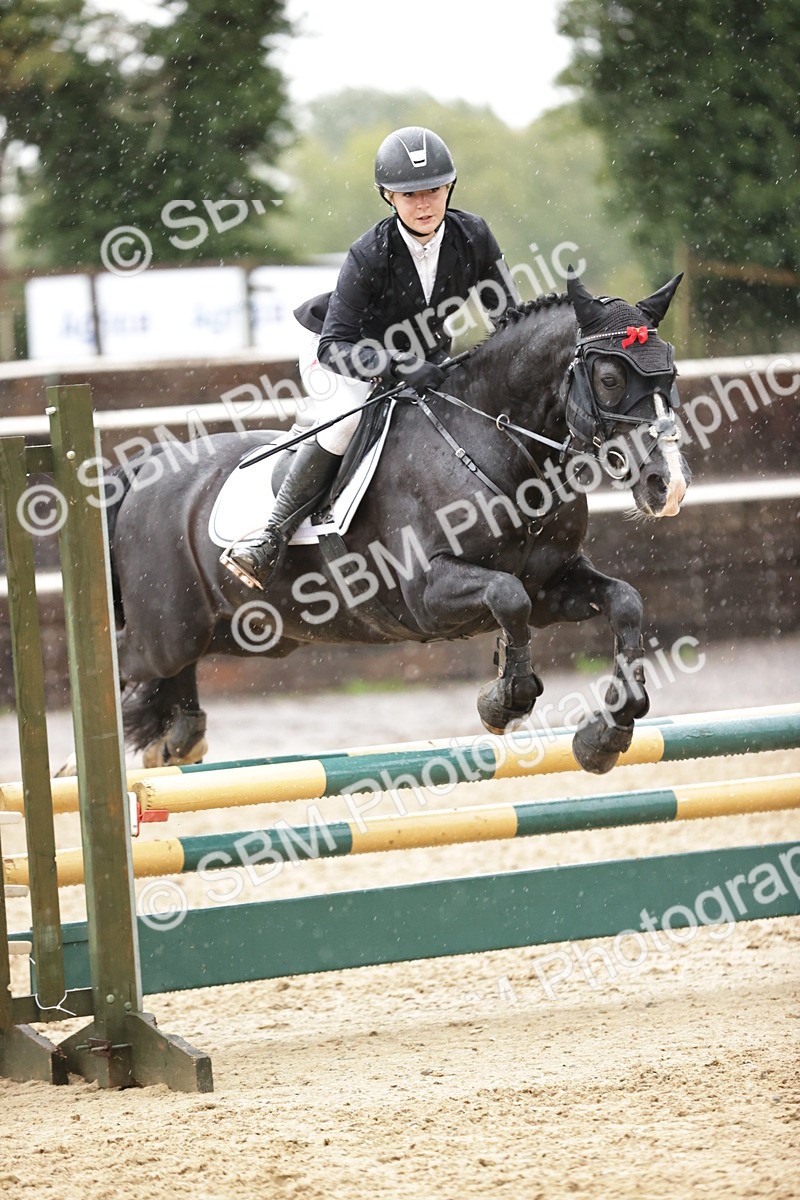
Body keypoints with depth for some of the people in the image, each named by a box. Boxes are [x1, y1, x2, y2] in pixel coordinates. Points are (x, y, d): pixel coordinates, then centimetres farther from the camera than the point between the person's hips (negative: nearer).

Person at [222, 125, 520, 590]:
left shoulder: (473, 236, -19)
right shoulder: (369, 255, -30)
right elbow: (335, 346, -33)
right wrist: (399, 366, -47)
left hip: (425, 362, 6)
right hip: (336, 355, -6)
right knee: (350, 416, -34)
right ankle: (273, 536, -29)